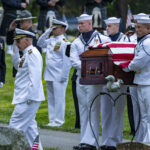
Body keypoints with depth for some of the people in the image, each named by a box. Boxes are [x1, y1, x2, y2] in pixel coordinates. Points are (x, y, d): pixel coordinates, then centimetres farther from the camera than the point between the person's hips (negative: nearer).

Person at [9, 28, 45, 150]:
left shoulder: (32, 53, -16)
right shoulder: (28, 53, 15)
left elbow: (35, 76, -22)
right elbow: (17, 65, 28)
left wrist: (30, 97, -24)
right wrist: (15, 49, 16)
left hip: (28, 98, -11)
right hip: (25, 97, 11)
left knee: (15, 126, -9)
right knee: (29, 126, 14)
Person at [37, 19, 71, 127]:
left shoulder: (65, 43, -12)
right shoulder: (51, 40, 12)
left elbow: (67, 61, -14)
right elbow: (40, 43, 22)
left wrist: (64, 76, -16)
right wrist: (47, 32, 9)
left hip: (59, 76, -9)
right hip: (49, 75, 9)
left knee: (59, 98, -4)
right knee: (51, 98, 13)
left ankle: (58, 121, 1)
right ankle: (52, 120, 20)